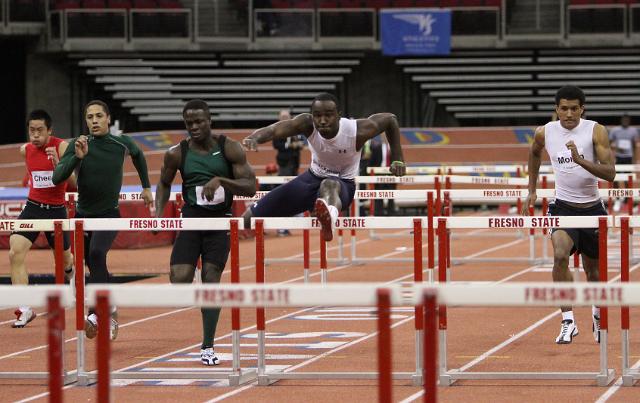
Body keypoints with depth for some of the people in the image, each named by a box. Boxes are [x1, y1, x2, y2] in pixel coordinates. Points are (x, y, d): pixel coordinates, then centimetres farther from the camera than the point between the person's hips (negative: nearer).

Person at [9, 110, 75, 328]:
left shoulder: (61, 146, -13)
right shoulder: (25, 150, 2)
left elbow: (72, 181, -21)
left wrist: (57, 161, -34)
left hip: (56, 210, -2)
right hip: (33, 207, 2)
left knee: (65, 260, 15)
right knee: (15, 253, -18)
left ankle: (72, 270, 56)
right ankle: (24, 310, -17)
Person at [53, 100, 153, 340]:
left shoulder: (122, 144, -5)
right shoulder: (78, 145, -9)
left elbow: (137, 154, 20)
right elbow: (57, 178, -19)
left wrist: (146, 187, 23)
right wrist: (77, 157, -32)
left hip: (109, 214, -3)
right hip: (83, 214, 3)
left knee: (97, 254, -28)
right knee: (94, 266, 12)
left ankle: (96, 313, -31)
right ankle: (109, 311, 34)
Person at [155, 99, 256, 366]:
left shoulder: (229, 148, -6)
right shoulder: (177, 153, -2)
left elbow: (250, 187, -10)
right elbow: (164, 184, 15)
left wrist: (220, 180, -25)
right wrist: (159, 213, 1)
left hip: (220, 220, -1)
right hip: (191, 218, 1)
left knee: (211, 279, -3)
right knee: (179, 280, -17)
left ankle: (208, 347, 5)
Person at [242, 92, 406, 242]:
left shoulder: (357, 131, -26)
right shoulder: (307, 124, -22)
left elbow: (390, 119, -8)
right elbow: (275, 129, -40)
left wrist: (398, 160, -7)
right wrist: (254, 138, -62)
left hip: (343, 185, -4)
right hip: (313, 178, 4)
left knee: (329, 185, -45)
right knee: (250, 217, 0)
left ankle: (330, 215, -79)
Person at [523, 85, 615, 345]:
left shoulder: (595, 131, -12)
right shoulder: (545, 133, -4)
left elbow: (610, 173, -19)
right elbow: (534, 153, 21)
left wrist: (580, 160, -33)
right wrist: (531, 191, 21)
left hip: (592, 208, 0)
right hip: (563, 206, 0)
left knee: (593, 268, 14)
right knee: (560, 255, -27)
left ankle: (597, 315, 44)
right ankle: (568, 321, -22)